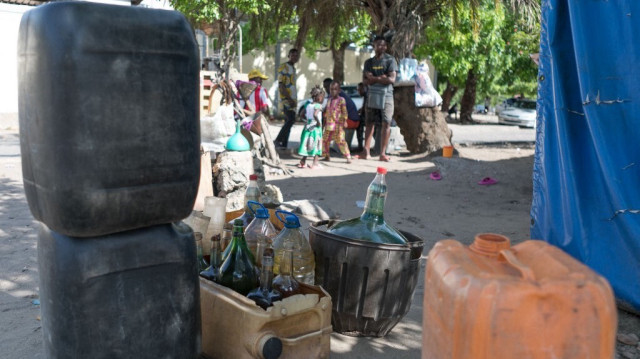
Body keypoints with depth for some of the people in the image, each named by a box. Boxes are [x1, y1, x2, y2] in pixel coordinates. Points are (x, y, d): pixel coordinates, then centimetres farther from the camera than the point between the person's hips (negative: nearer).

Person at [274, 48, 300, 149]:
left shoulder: (293, 68, 21)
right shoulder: (283, 67, -7)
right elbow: (281, 85, -15)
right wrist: (289, 99, -21)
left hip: (292, 100, 9)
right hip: (286, 99, -9)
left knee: (288, 122, 5)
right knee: (291, 119, -21)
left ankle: (284, 145, 7)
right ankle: (278, 140, -18)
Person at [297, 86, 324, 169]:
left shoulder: (308, 105, 7)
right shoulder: (318, 106, -14)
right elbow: (315, 114, -30)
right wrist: (318, 122, -19)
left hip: (307, 127, 7)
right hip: (315, 128, -6)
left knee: (306, 145, 14)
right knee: (316, 146, 2)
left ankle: (303, 161, 19)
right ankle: (315, 163, 4)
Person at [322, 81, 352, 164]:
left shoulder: (341, 100, -6)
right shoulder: (329, 100, 14)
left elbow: (344, 112, -9)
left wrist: (344, 121, -16)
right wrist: (325, 121, 18)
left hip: (337, 125, -7)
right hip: (328, 125, 7)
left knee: (340, 141, -11)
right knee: (325, 140, 11)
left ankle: (348, 157, -7)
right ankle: (326, 156, 25)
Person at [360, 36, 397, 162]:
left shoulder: (390, 60, 1)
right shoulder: (369, 62, 12)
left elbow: (392, 79, -10)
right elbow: (365, 80, 1)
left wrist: (374, 78, -9)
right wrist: (381, 78, -13)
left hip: (386, 95, -3)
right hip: (372, 95, 3)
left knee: (386, 124, -6)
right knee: (370, 123, 3)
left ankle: (383, 153, -5)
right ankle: (366, 151, 6)